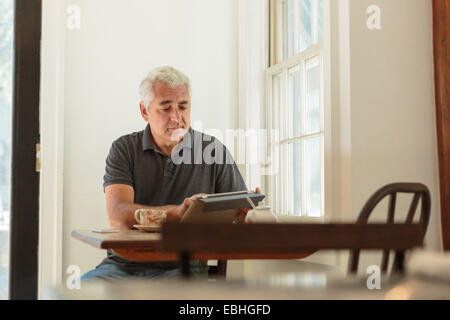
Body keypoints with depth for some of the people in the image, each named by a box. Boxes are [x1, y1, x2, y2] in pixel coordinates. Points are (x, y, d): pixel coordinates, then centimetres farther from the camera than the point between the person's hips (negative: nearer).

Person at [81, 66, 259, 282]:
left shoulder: (215, 151, 7)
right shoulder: (124, 149, 5)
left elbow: (241, 213, 7)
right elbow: (117, 216, -10)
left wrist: (246, 212, -19)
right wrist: (177, 212, -25)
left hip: (183, 269, 0)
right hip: (125, 263, 1)